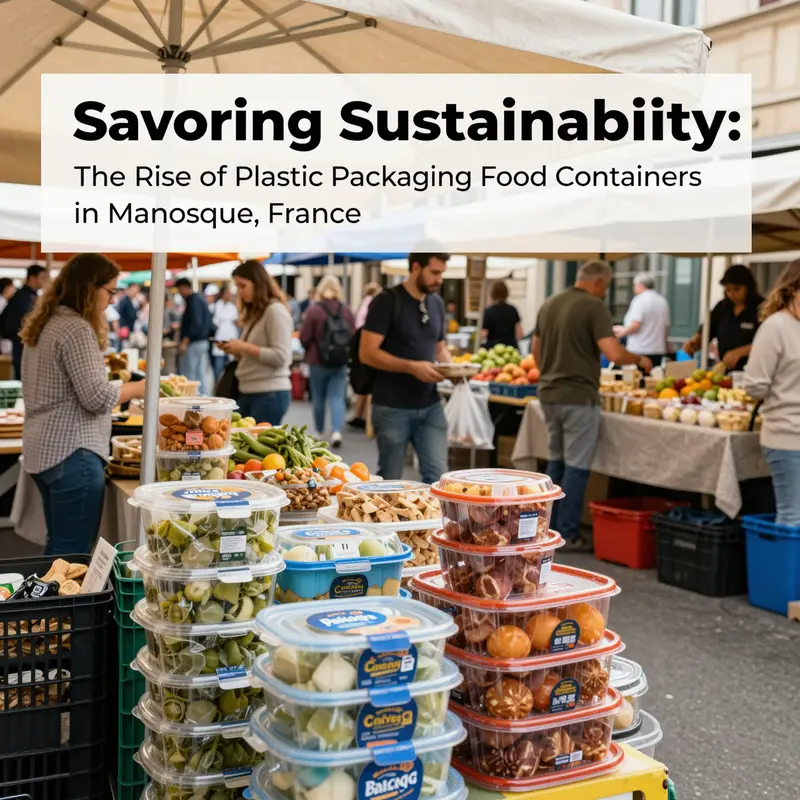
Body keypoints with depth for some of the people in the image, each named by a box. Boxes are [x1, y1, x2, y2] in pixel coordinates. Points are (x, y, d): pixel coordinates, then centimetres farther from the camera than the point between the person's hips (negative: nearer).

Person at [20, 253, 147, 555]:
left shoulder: (44, 324, 13)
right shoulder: (76, 329, -15)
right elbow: (96, 398, -19)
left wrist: (100, 367, 18)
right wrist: (139, 387, -6)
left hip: (44, 449, 10)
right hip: (71, 452, -10)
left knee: (58, 548, 17)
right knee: (74, 553, -3)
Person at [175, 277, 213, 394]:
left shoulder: (193, 301, -14)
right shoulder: (201, 300, 16)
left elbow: (196, 323, -24)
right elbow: (208, 323, 21)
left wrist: (185, 341, -27)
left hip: (193, 343, -10)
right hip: (203, 342, 10)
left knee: (189, 376, -7)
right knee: (200, 375, 10)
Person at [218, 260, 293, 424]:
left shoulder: (275, 311, -10)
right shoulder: (253, 312, 17)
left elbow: (281, 357, -18)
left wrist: (244, 347, -17)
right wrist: (235, 350, 3)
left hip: (270, 394, -9)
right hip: (247, 392, 9)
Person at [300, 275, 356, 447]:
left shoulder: (314, 310, -11)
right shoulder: (346, 310, -2)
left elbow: (304, 337, -8)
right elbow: (353, 336, 2)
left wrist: (309, 350, 13)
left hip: (318, 361, -2)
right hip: (340, 362, 2)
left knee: (318, 398, 11)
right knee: (337, 398, 2)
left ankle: (320, 433, 22)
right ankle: (337, 431, -15)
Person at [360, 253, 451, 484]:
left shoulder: (437, 303, 10)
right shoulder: (387, 302, -9)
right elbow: (367, 353, -15)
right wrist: (411, 367, -24)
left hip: (430, 406, 5)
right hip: (393, 408, -5)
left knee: (437, 476, 0)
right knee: (389, 480, 8)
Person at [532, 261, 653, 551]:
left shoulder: (549, 305, 10)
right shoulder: (594, 307, -12)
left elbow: (535, 350, 18)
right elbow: (614, 354, -21)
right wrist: (640, 360, -3)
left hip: (549, 394, 7)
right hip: (578, 397, -7)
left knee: (556, 461, 17)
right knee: (576, 467, 0)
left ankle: (550, 528, 21)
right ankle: (568, 535, 3)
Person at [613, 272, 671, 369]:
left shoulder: (640, 300, -8)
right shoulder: (662, 301, 12)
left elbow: (635, 325, -17)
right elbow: (666, 328, 17)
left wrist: (623, 331, -1)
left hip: (639, 351, -7)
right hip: (658, 351, 7)